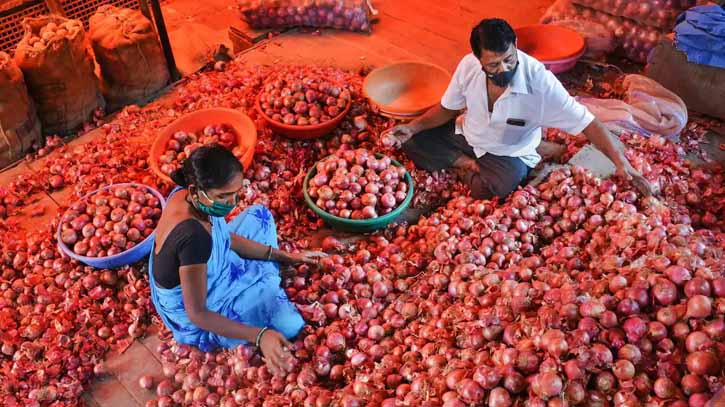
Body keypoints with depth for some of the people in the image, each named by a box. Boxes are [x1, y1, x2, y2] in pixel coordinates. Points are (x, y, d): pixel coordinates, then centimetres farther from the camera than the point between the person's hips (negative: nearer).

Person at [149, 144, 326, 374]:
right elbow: (197, 314, -32)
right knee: (289, 325, -19)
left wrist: (284, 257, -1)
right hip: (201, 316, -8)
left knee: (259, 215, 13)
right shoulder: (193, 236, -42)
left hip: (208, 275, 8)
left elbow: (225, 237, 1)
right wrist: (259, 336, -39)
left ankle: (264, 291, 24)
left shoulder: (184, 195, -16)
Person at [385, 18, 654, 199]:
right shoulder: (468, 65, -19)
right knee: (411, 141, -8)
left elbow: (586, 122, -27)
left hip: (508, 154, -4)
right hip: (467, 136, 4)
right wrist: (414, 126, -14)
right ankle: (468, 164, -5)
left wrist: (621, 162, -37)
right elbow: (448, 108, -1)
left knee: (489, 189, -34)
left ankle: (470, 171, 0)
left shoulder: (540, 82, -32)